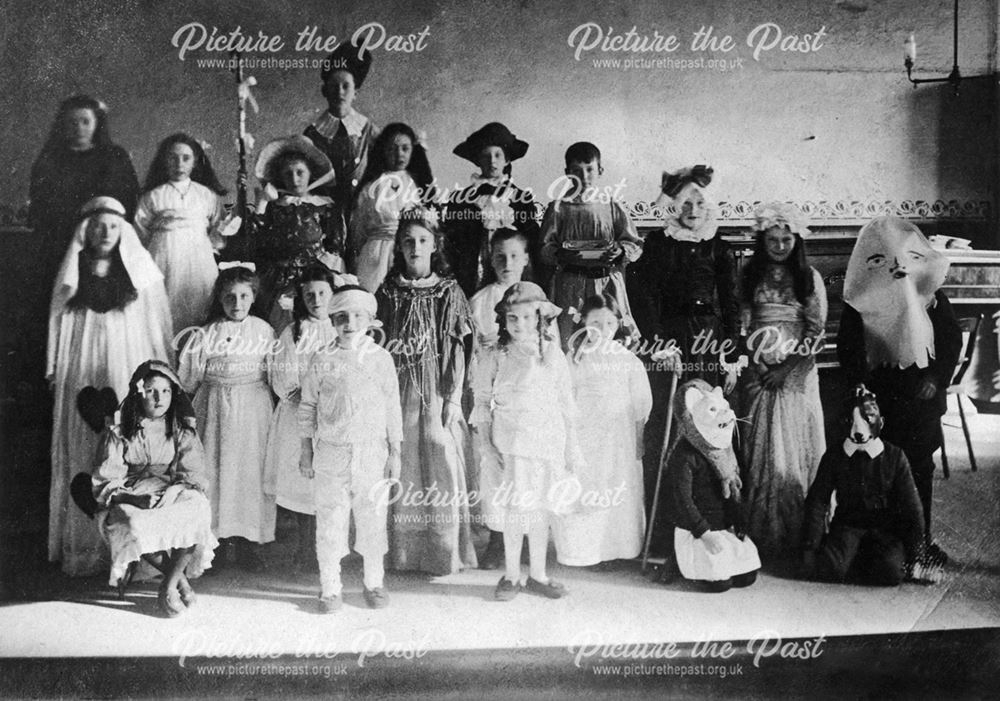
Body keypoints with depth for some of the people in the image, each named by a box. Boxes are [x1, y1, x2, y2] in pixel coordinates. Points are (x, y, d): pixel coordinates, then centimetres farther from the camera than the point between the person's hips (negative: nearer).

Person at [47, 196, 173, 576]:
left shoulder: (141, 273, 6)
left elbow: (158, 328, 6)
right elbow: (58, 324, 13)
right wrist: (54, 371, 8)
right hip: (82, 374, 2)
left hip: (130, 373, -2)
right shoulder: (71, 274, 11)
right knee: (83, 456, 1)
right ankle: (84, 544, 8)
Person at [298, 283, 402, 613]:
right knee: (329, 523, 4)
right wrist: (306, 452, 5)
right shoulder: (322, 360, 0)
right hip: (330, 453, 0)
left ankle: (374, 583, 25)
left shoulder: (381, 359, 1)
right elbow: (308, 407, 6)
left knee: (373, 521, 8)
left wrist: (395, 453, 4)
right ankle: (330, 587, 17)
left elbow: (393, 408, 5)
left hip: (372, 453, 0)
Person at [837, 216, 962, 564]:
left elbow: (952, 341, 7)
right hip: (878, 401, -2)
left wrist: (937, 380, -6)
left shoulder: (932, 297, 5)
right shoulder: (860, 301, 0)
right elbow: (847, 349, -1)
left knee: (921, 469, 8)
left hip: (923, 399, 2)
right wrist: (863, 386, -12)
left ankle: (922, 539, 21)